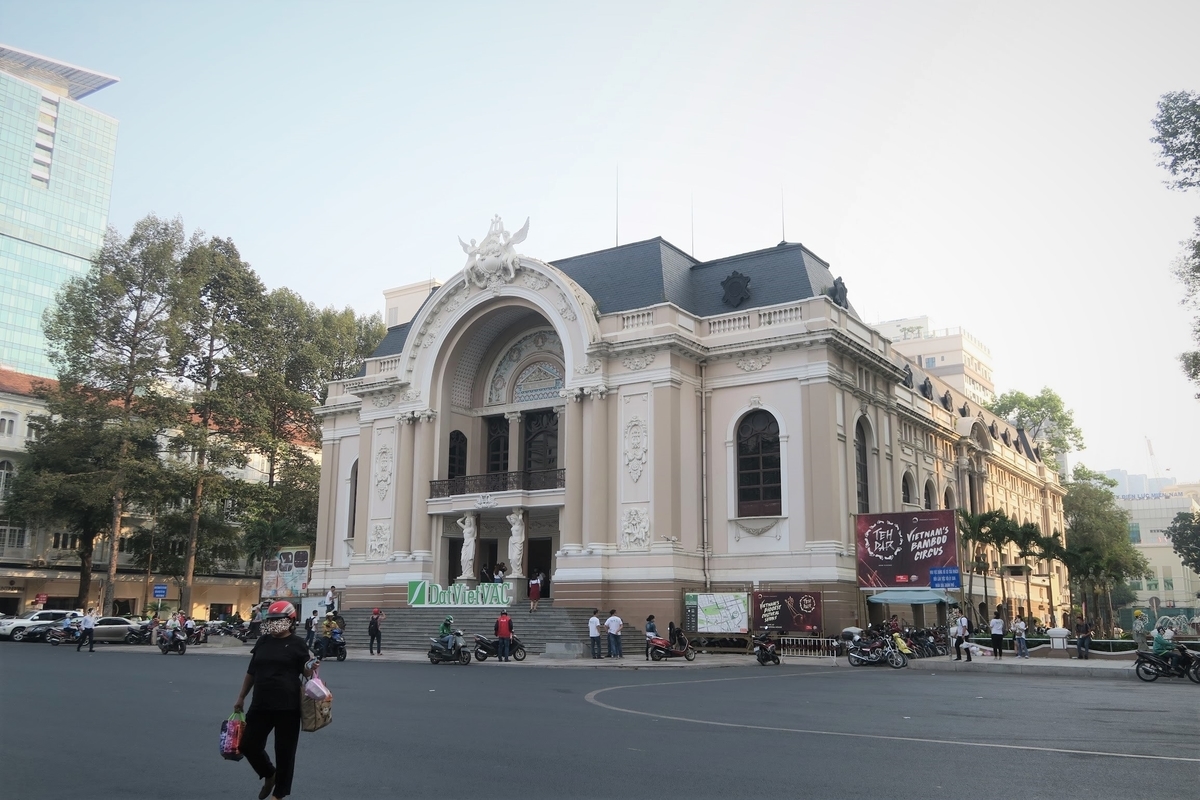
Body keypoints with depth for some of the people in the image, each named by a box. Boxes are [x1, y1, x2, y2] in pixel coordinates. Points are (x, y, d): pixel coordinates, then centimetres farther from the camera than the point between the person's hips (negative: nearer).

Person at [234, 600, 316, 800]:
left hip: (287, 706, -5)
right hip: (261, 705, 5)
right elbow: (251, 672, 17)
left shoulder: (297, 643, -5)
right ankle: (269, 774, 35)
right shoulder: (263, 642, 9)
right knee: (249, 744, 8)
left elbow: (305, 672, -2)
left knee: (284, 750, 4)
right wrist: (241, 697, 19)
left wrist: (311, 668, -25)